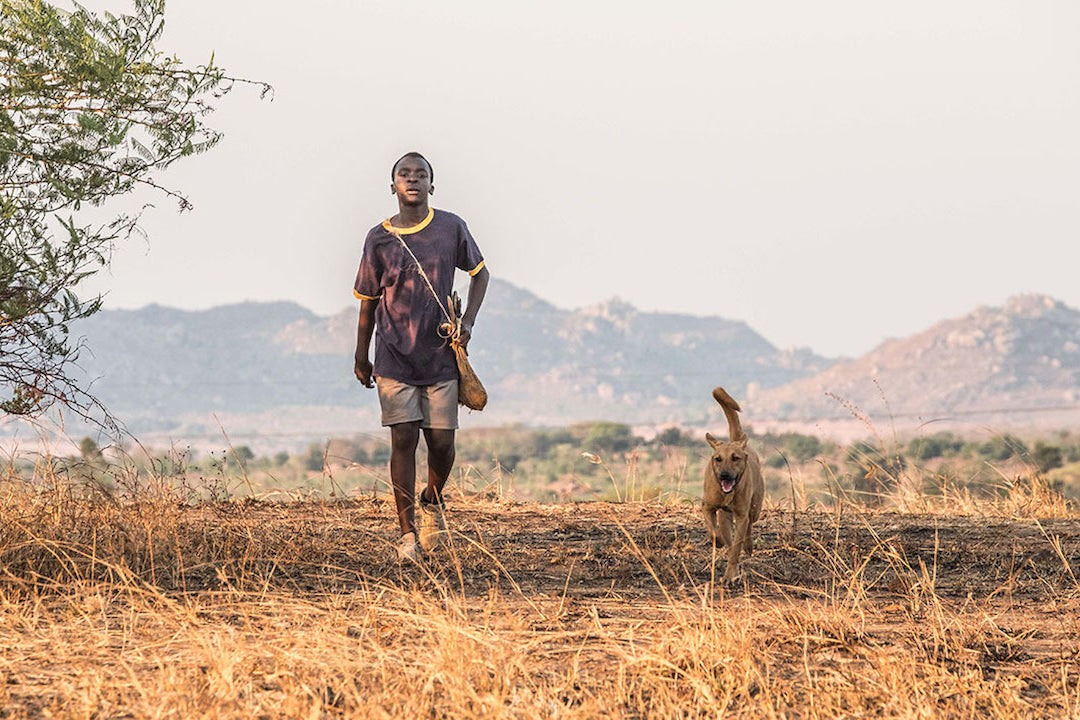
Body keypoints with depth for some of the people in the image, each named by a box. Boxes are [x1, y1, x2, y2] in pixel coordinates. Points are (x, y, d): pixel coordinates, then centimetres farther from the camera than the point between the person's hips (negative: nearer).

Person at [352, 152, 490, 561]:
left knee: (441, 443, 0)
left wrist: (467, 321, 2)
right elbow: (368, 300, 9)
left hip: (441, 357, 1)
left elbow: (479, 273, 16)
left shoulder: (451, 229, 0)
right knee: (404, 439, -7)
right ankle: (407, 533, -1)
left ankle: (432, 500, 31)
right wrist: (361, 357, 12)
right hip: (394, 358, -1)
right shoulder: (378, 239, -1)